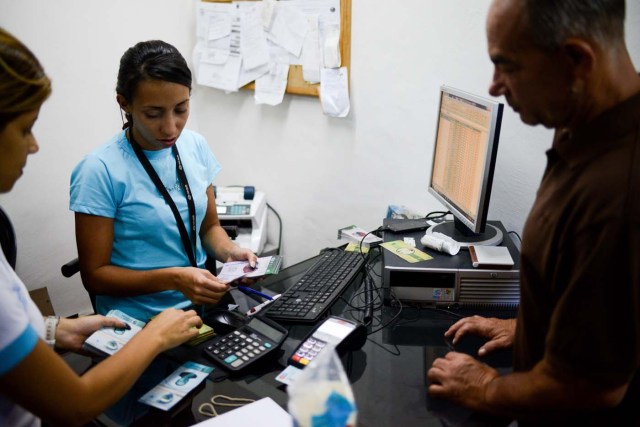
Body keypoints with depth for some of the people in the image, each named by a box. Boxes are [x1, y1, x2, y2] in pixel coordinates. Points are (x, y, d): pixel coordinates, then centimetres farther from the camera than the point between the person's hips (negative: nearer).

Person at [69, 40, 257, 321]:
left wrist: (230, 253, -9)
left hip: (201, 304, 5)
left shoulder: (196, 146, 2)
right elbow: (94, 275, -8)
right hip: (138, 320, -4)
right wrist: (173, 279, -23)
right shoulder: (100, 171, -14)